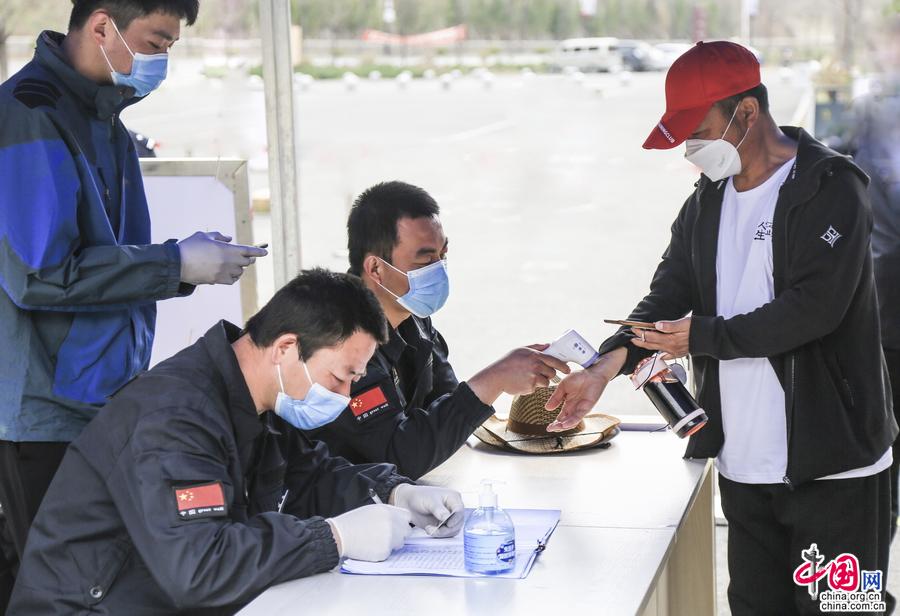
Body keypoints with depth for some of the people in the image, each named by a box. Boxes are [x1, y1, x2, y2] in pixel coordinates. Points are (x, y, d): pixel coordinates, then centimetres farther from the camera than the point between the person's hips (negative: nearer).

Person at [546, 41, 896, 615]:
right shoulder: (707, 203, 12)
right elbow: (668, 298, 7)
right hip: (744, 465, 7)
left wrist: (703, 336, -13)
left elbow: (813, 307, -22)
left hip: (832, 465, -7)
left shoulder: (830, 189, -11)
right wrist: (607, 365, -10)